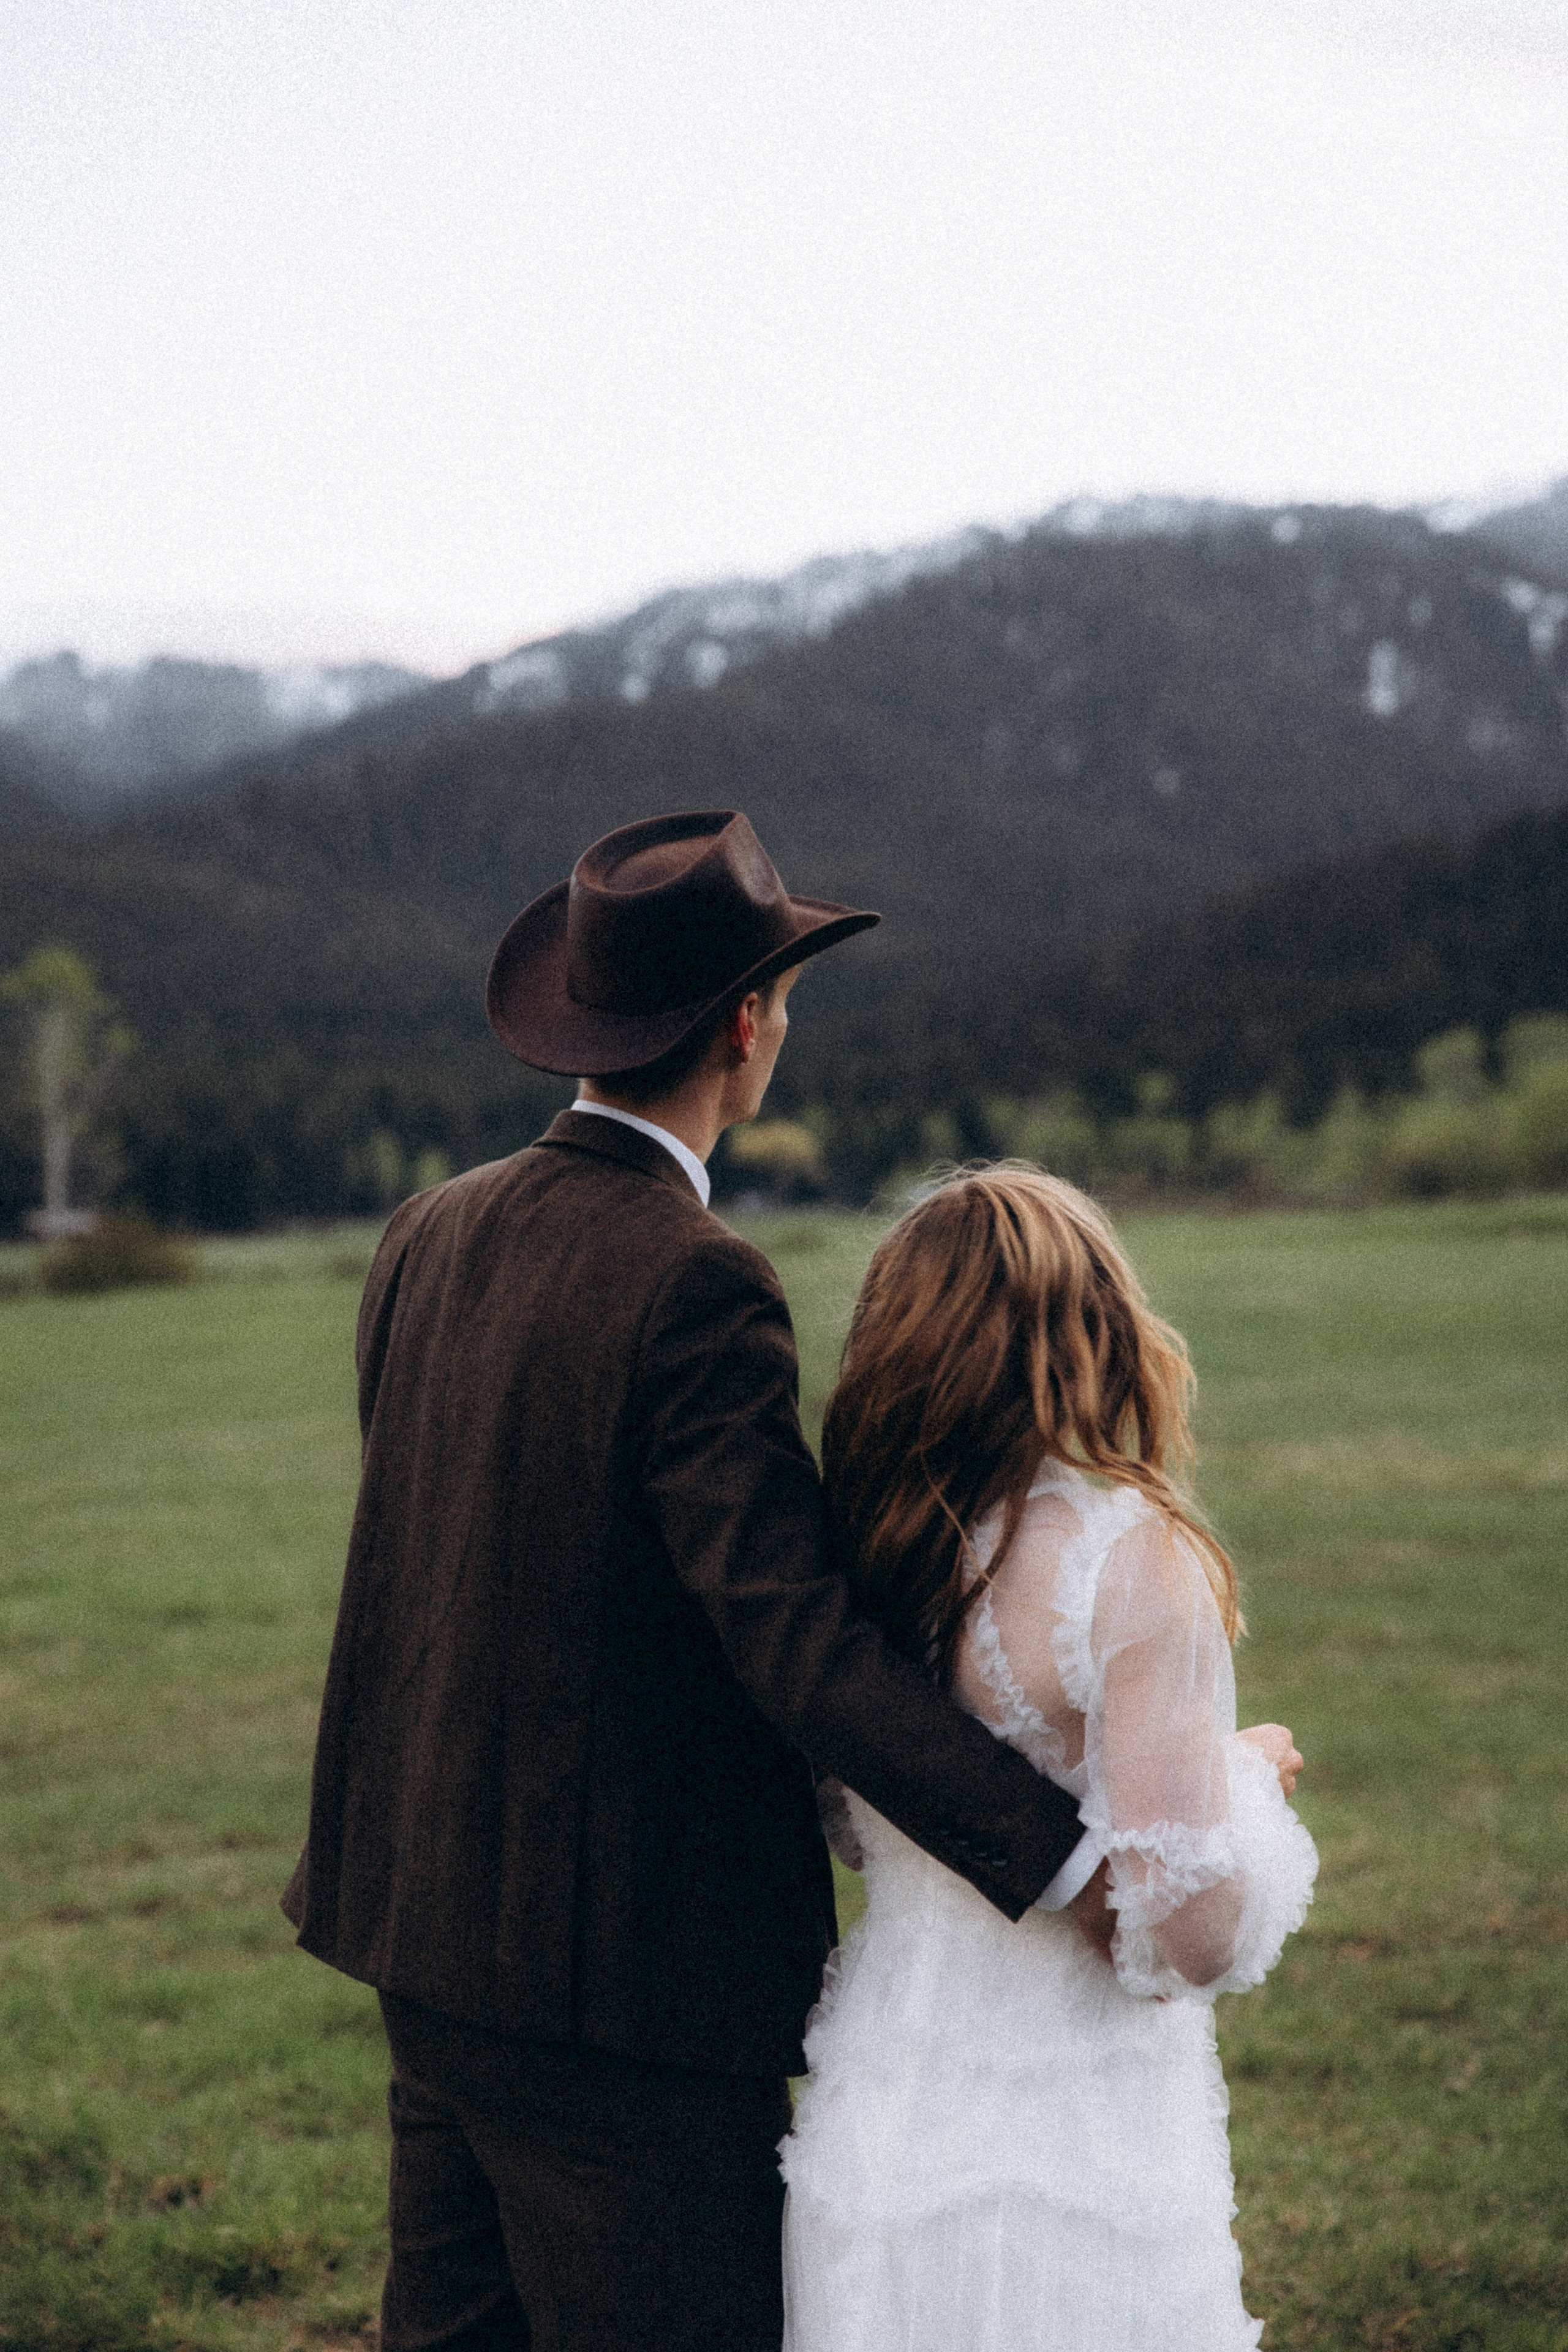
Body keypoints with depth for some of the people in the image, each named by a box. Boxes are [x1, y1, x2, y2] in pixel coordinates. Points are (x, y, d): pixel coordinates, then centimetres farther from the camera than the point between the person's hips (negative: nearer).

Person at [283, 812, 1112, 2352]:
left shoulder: (428, 1236, 5)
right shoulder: (694, 1282, -19)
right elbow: (794, 1635, -25)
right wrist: (1067, 1862, -23)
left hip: (431, 1927, 8)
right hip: (624, 1964, -8)